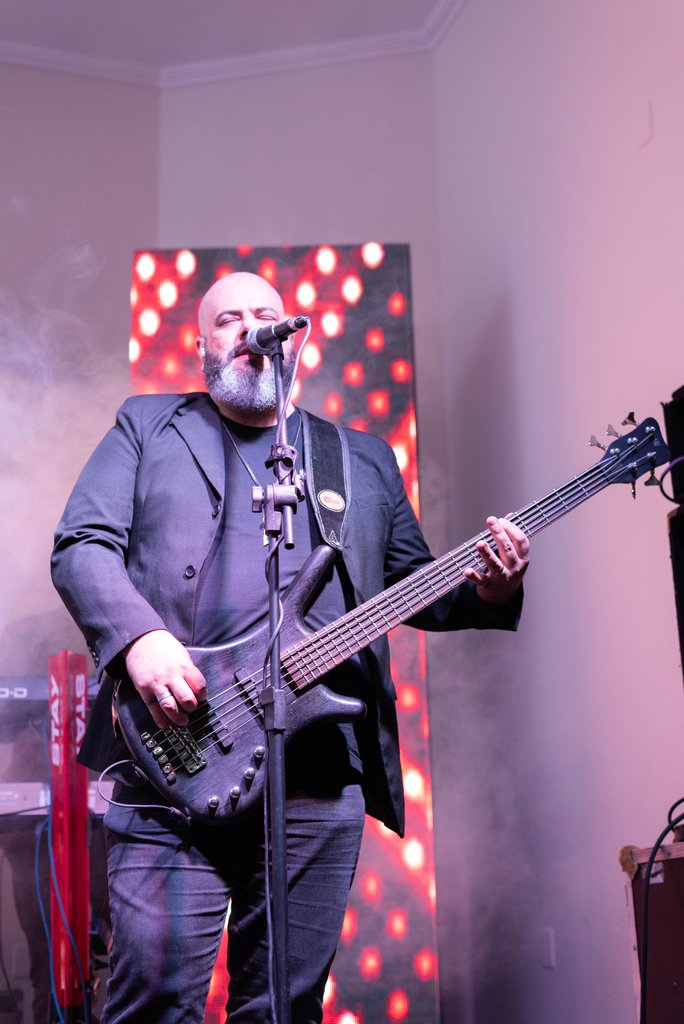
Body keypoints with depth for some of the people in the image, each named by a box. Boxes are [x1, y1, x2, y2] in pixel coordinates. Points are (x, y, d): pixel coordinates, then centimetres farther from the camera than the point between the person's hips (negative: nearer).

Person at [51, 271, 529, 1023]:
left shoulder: (364, 459, 23)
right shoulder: (146, 427, 15)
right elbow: (81, 544, 4)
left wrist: (483, 591, 0)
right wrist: (138, 638, -14)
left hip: (322, 773, 3)